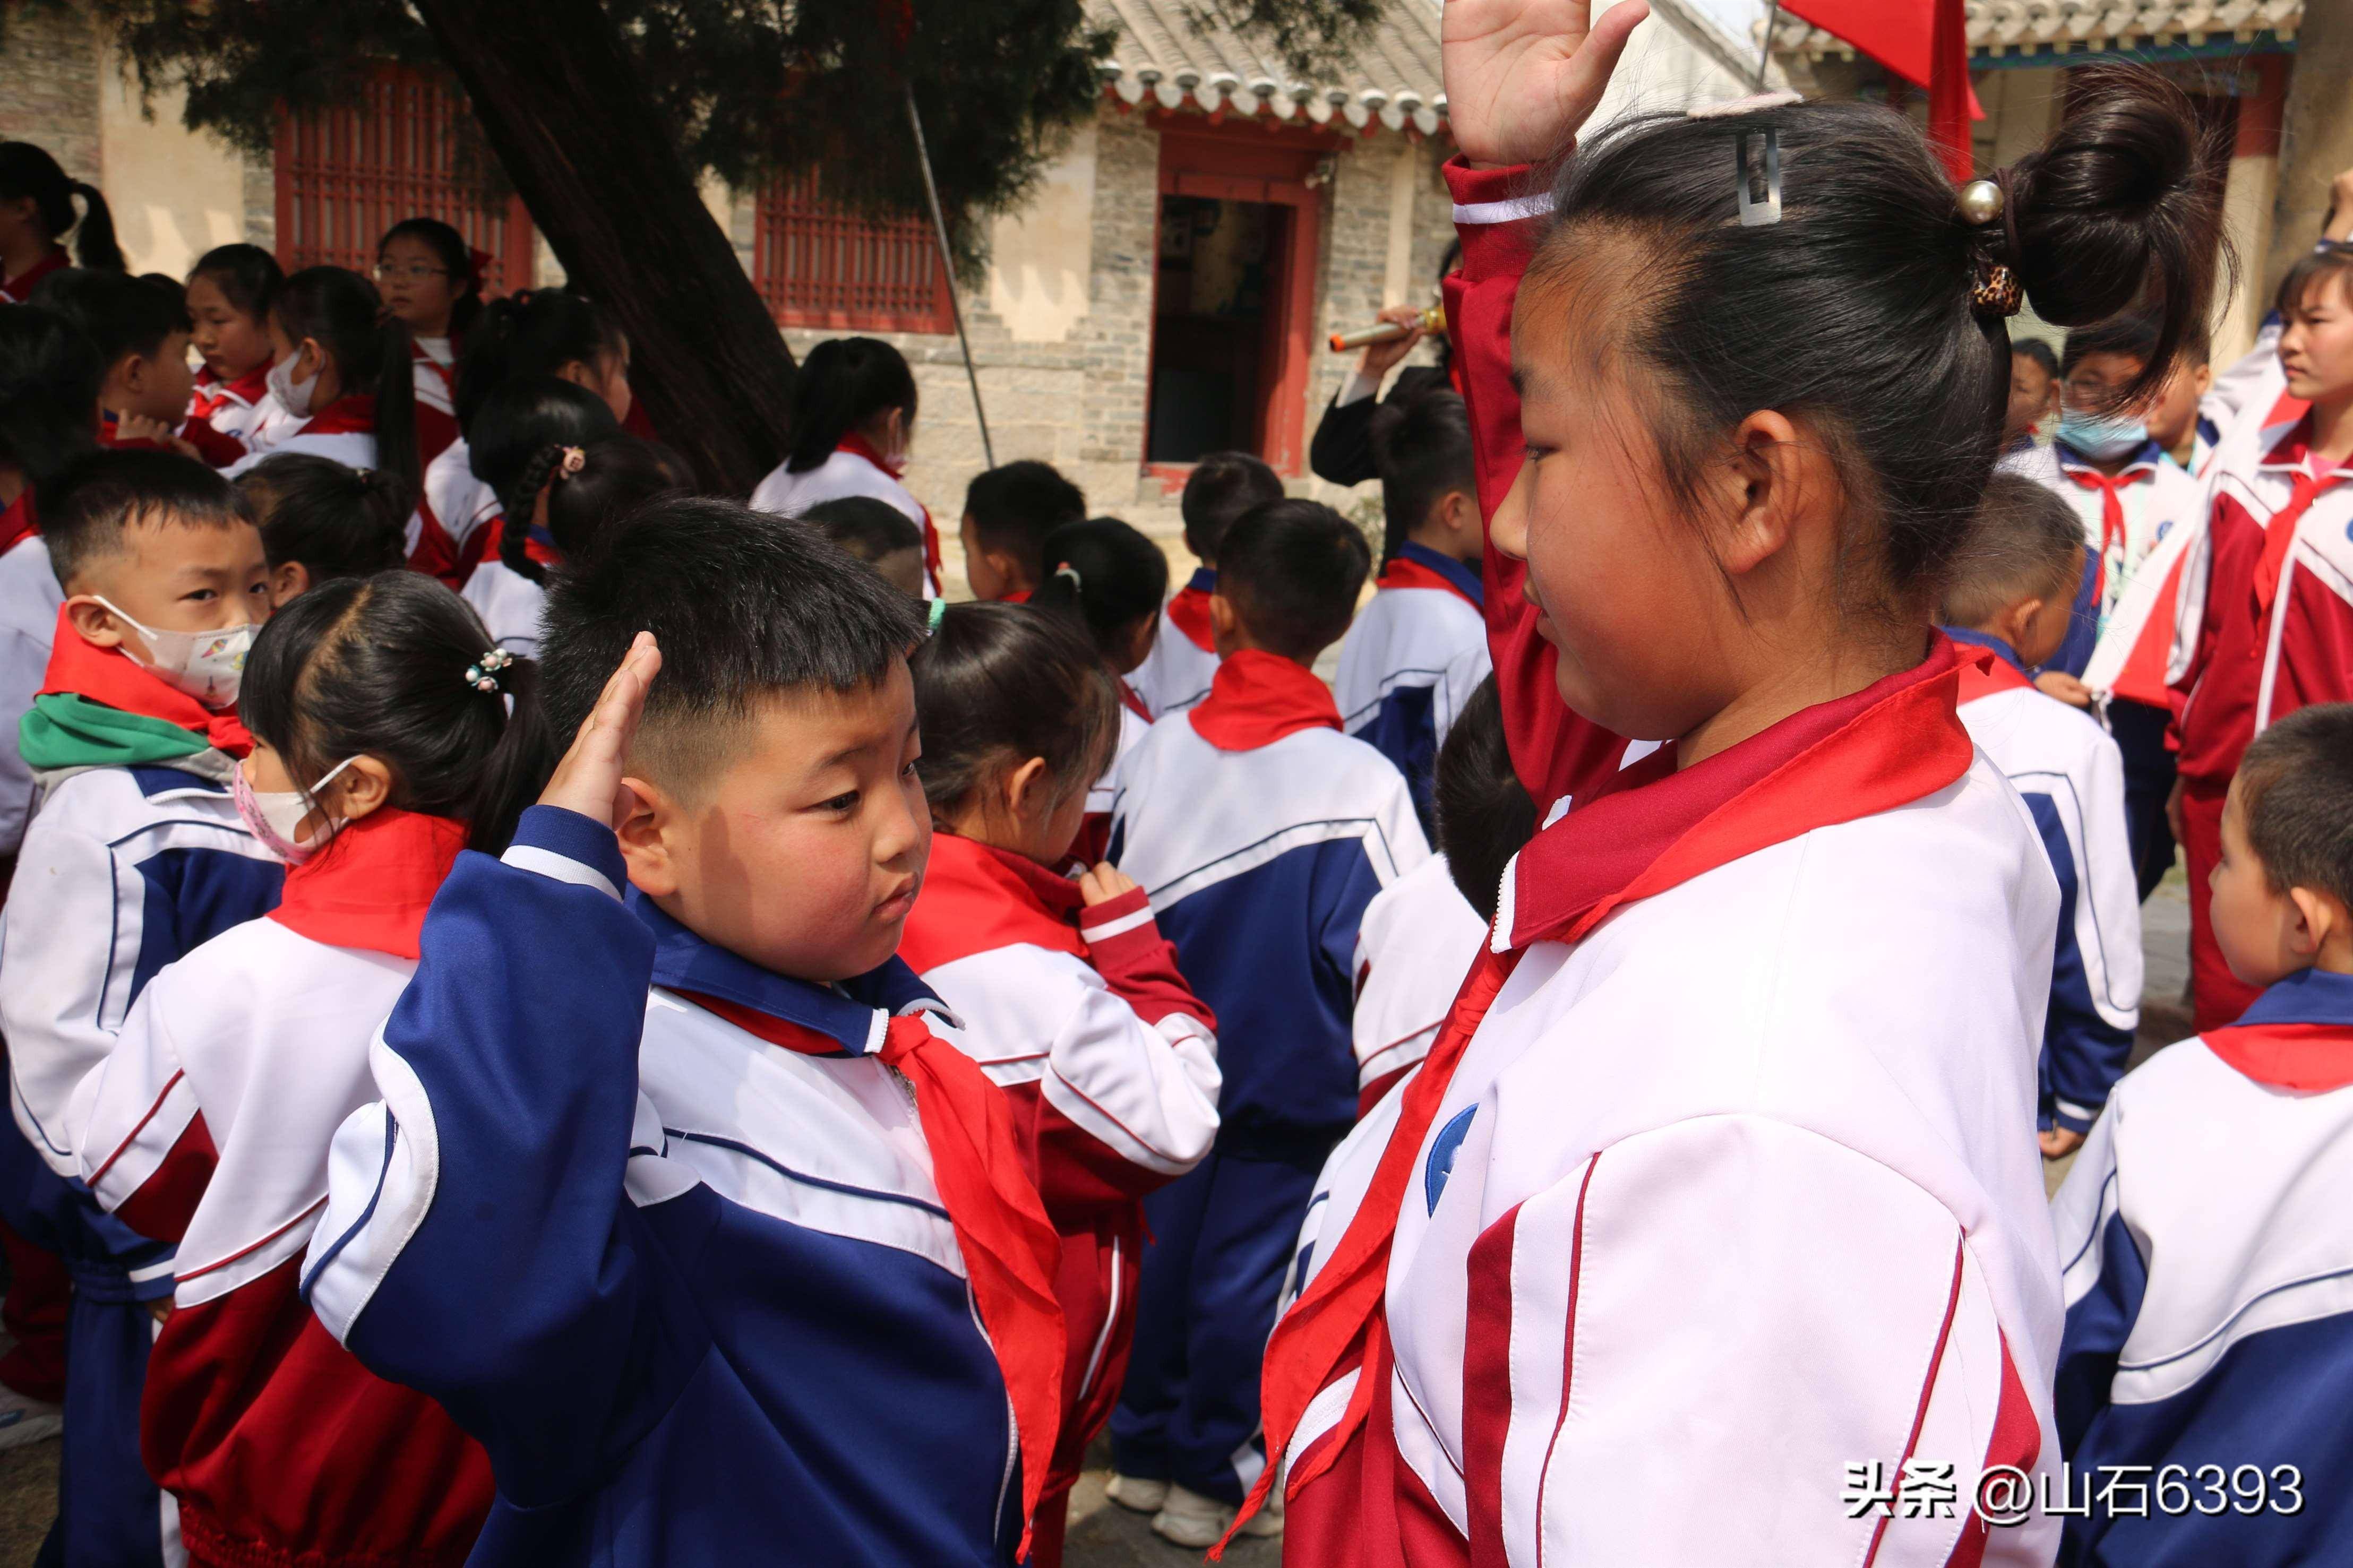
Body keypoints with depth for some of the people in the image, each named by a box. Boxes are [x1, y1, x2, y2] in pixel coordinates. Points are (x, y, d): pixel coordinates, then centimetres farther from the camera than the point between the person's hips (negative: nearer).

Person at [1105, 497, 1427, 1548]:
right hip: (1293, 1077, -3)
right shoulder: (1360, 783, -20)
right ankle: (1207, 1472, 24)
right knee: (1246, 1265, 10)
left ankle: (1143, 1445, 33)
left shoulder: (1157, 754, -8)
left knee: (1163, 1241, 18)